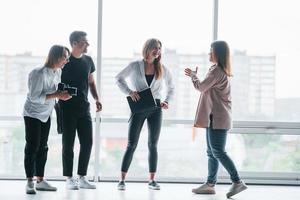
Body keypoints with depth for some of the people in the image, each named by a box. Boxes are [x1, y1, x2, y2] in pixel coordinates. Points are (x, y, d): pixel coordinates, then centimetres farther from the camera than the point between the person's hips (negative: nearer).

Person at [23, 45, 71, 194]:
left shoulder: (58, 72, 0)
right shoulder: (39, 73, -25)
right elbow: (34, 97, -28)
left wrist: (63, 94, -3)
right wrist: (57, 95, -31)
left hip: (46, 115, 8)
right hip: (32, 115, -7)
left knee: (42, 148, 9)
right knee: (32, 148, -6)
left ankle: (40, 180, 15)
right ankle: (30, 182, 0)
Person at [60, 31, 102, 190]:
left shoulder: (88, 60, 11)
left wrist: (96, 99, 6)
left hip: (84, 108, 5)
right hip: (67, 108, -5)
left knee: (87, 142, 3)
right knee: (68, 143, -1)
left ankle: (82, 178, 12)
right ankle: (69, 179, 5)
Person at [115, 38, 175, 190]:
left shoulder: (162, 69, 6)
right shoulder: (135, 66, -1)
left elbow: (171, 88, 17)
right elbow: (119, 78, 6)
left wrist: (166, 101, 1)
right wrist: (129, 92, -8)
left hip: (155, 108, 3)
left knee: (153, 144, 4)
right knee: (132, 144, -5)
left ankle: (152, 180, 11)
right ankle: (122, 180, -2)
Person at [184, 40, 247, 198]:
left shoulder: (216, 70, -14)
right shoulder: (222, 71, 18)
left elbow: (201, 87, -11)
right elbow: (206, 88, 23)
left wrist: (193, 75, 7)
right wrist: (194, 76, 23)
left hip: (217, 117, -10)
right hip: (216, 117, 10)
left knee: (218, 151, -11)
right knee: (212, 152, 10)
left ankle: (237, 182, -10)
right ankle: (210, 184, 13)